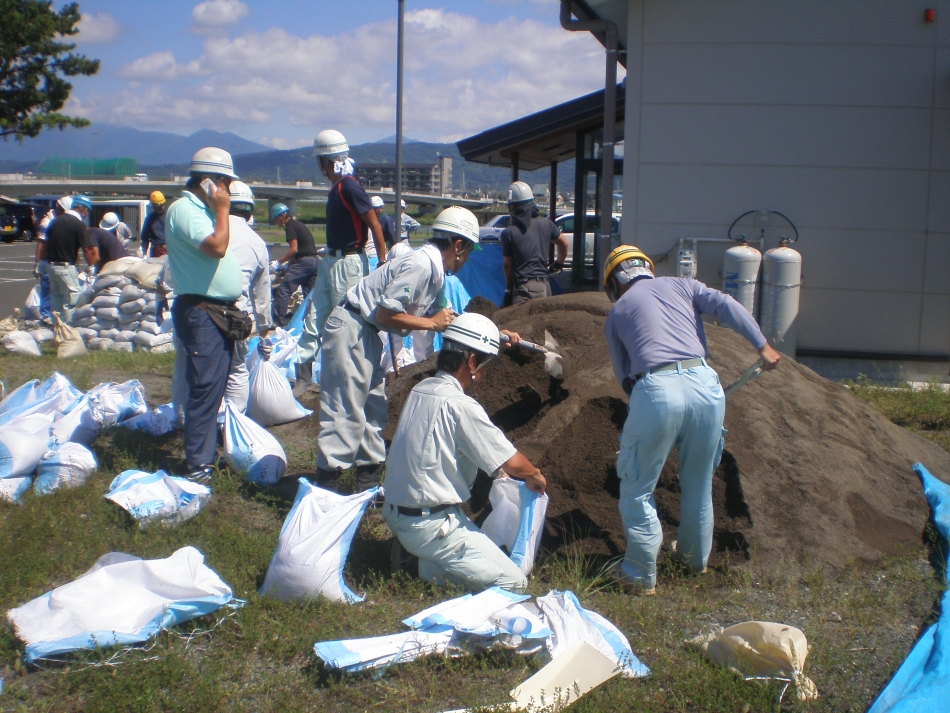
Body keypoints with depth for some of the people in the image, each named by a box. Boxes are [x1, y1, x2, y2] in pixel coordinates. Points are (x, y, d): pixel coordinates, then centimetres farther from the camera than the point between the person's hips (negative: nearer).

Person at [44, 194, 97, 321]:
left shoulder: (56, 221, 9)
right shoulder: (79, 225, -12)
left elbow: (47, 242, 15)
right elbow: (86, 249, -10)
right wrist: (91, 265, 6)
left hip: (51, 265, 7)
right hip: (66, 267, -7)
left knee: (55, 297, 17)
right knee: (71, 301, 0)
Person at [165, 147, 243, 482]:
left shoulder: (203, 211, 20)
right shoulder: (183, 209, -12)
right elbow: (216, 246, -25)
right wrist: (223, 210, -14)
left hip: (220, 313, 10)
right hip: (201, 312, -10)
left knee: (214, 388, 15)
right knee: (205, 388, -11)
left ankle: (208, 452, 24)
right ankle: (197, 466, -9)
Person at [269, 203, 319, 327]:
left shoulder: (290, 226, -5)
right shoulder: (299, 224, 24)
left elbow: (294, 249, -13)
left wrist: (278, 262, -8)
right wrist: (287, 264, 22)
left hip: (304, 261, -10)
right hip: (315, 260, 10)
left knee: (283, 290, -10)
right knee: (310, 294, 13)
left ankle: (279, 320, -14)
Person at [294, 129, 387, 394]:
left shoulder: (349, 187, -18)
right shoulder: (336, 188, 10)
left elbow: (374, 224, -19)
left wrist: (382, 261, -19)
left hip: (349, 263, -10)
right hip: (331, 260, 10)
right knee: (314, 317, 10)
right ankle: (302, 373, 16)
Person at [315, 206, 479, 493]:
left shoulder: (434, 267, 10)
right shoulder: (420, 265, -20)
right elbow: (386, 313, -23)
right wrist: (432, 323, -13)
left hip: (368, 334, 11)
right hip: (351, 331, -11)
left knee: (374, 407, 15)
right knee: (345, 411, -7)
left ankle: (369, 481, 23)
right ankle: (326, 489, -1)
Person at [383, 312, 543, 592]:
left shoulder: (420, 390, 6)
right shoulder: (460, 404, -19)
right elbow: (514, 464, -16)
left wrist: (499, 467, 19)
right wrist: (535, 476, 6)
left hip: (395, 514, 9)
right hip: (430, 525, -9)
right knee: (514, 584, -5)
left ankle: (419, 557, 12)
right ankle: (430, 568, -9)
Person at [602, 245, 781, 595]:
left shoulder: (616, 313, 19)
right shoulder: (680, 285, 22)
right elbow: (726, 306, 6)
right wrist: (763, 346, 7)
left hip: (656, 389, -3)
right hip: (704, 383, 3)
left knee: (637, 489, 11)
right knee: (699, 484, 22)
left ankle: (641, 575, 14)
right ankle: (696, 557, 39)